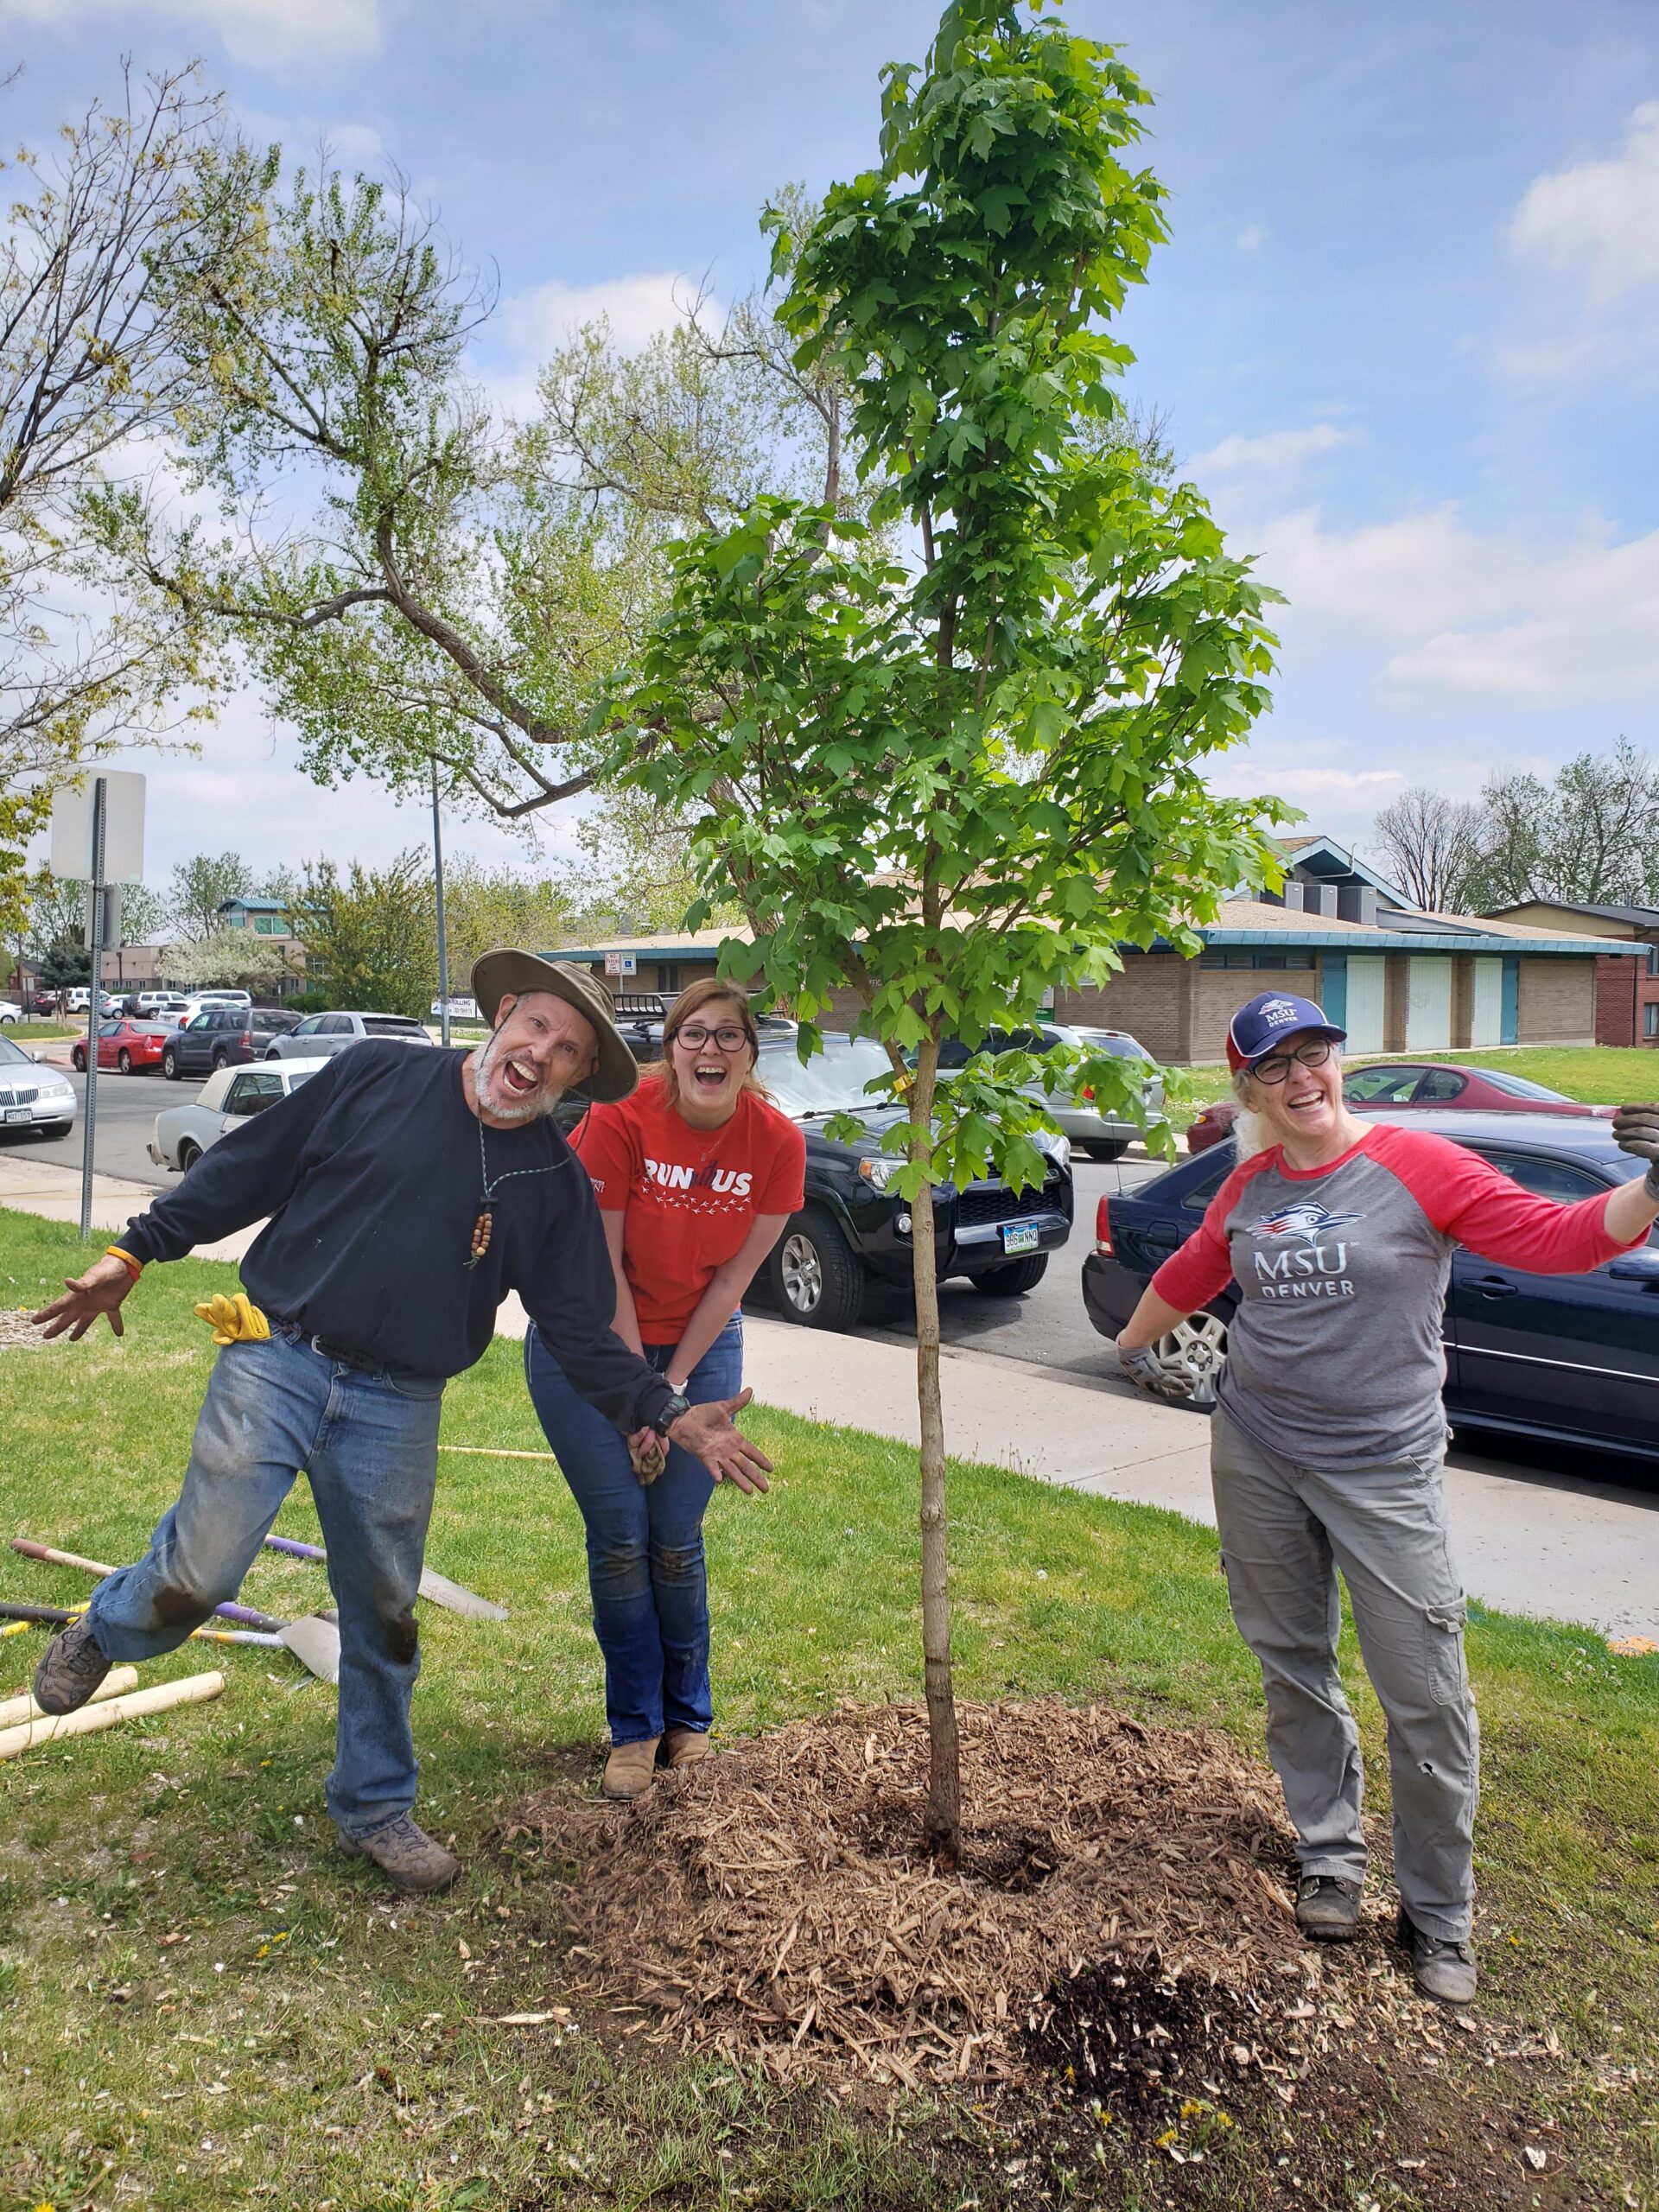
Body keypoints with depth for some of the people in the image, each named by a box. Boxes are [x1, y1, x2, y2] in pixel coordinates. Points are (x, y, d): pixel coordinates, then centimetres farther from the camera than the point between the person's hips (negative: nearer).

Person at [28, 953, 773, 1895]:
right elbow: (248, 1168, 2)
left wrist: (671, 1414, -10)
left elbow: (582, 1331, 1)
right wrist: (134, 1253, 3)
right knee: (197, 1576, -6)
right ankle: (105, 1632, 32)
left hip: (399, 1411, 2)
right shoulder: (378, 1075, -5)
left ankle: (377, 1808, 34)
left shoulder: (556, 1181, 0)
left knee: (384, 1616, 12)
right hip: (276, 1361, -2)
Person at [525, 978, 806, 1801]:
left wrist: (676, 1384, -6)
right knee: (620, 1541, 1)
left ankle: (689, 1720, 26)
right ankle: (635, 1729, 19)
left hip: (700, 1344, 2)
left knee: (677, 1542, 5)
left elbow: (734, 1277, -8)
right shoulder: (621, 1118, -23)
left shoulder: (777, 1142, -15)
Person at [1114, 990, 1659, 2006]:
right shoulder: (1250, 1187, 4)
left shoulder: (1417, 1165, -10)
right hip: (1257, 1457, 4)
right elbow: (1190, 1274, 21)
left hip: (1383, 1469, -4)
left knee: (1429, 1700, 1)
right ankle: (1331, 1857, 34)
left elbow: (1556, 1237, -15)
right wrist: (1134, 1342, 35)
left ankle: (1440, 1919, 21)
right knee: (1295, 1669, 14)